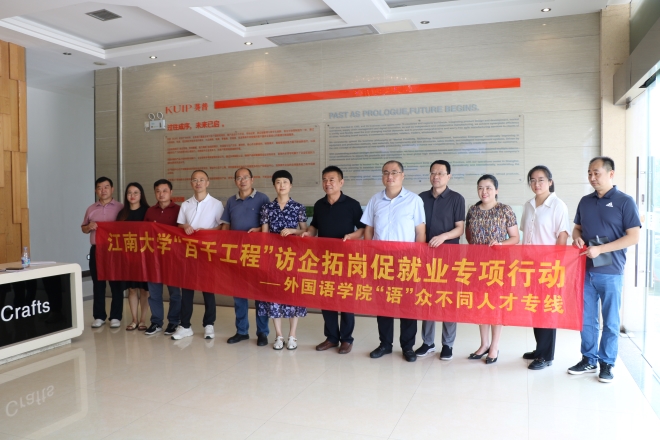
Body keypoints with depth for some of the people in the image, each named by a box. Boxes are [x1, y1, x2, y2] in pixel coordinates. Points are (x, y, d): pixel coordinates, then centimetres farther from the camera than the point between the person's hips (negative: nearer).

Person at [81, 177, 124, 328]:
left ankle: (115, 316, 10)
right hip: (96, 250, 3)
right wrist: (89, 227, -5)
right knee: (98, 284, 7)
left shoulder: (120, 208, 0)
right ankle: (99, 316, 16)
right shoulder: (91, 209, 11)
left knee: (116, 284, 2)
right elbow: (83, 229, 16)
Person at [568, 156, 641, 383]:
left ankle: (607, 364, 19)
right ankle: (588, 360, 23)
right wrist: (577, 238, -5)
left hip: (610, 271, -4)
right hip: (586, 270, 5)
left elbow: (634, 237, -10)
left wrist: (600, 249, -18)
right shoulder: (585, 201, 10)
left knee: (610, 321, 7)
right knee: (586, 319, 11)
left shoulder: (625, 201, -5)